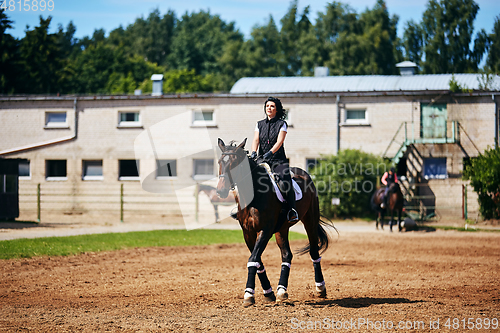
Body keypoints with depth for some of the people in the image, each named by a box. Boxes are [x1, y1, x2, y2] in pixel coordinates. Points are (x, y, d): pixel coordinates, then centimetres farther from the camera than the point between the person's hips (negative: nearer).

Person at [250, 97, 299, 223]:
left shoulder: (282, 124, 3)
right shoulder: (260, 124, 14)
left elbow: (279, 142, -11)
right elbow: (256, 140, 1)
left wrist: (270, 153, -29)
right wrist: (253, 152, -20)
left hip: (278, 160, -4)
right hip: (262, 160, 4)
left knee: (286, 181, -30)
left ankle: (292, 211, -31)